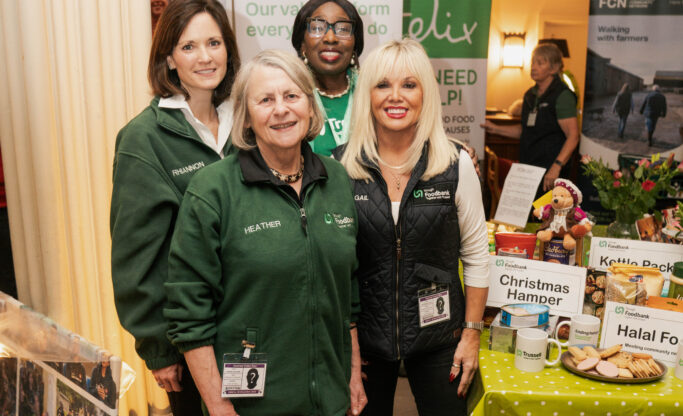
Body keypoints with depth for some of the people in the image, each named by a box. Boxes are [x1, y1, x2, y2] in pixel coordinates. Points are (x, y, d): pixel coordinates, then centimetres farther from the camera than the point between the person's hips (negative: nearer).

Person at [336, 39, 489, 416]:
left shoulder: (455, 164, -7)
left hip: (437, 335, 0)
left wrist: (472, 332, -1)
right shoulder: (340, 166, -7)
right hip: (363, 336, 1)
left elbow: (476, 256, 0)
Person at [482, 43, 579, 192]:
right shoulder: (530, 94, 15)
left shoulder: (562, 95, -9)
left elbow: (573, 136, -17)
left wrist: (557, 166, -28)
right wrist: (496, 129, 17)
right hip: (527, 170, 7)